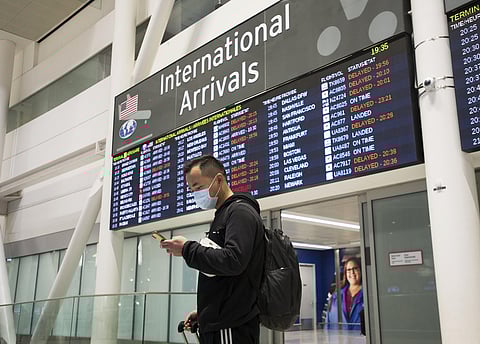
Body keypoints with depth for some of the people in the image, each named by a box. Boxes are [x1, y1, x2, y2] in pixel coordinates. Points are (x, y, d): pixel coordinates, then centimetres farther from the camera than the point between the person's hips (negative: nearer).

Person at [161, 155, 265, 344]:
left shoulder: (240, 211, -10)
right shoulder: (223, 215, 19)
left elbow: (232, 261, -25)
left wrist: (187, 249, -16)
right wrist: (204, 312, 15)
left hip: (231, 328, -9)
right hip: (217, 324, 9)